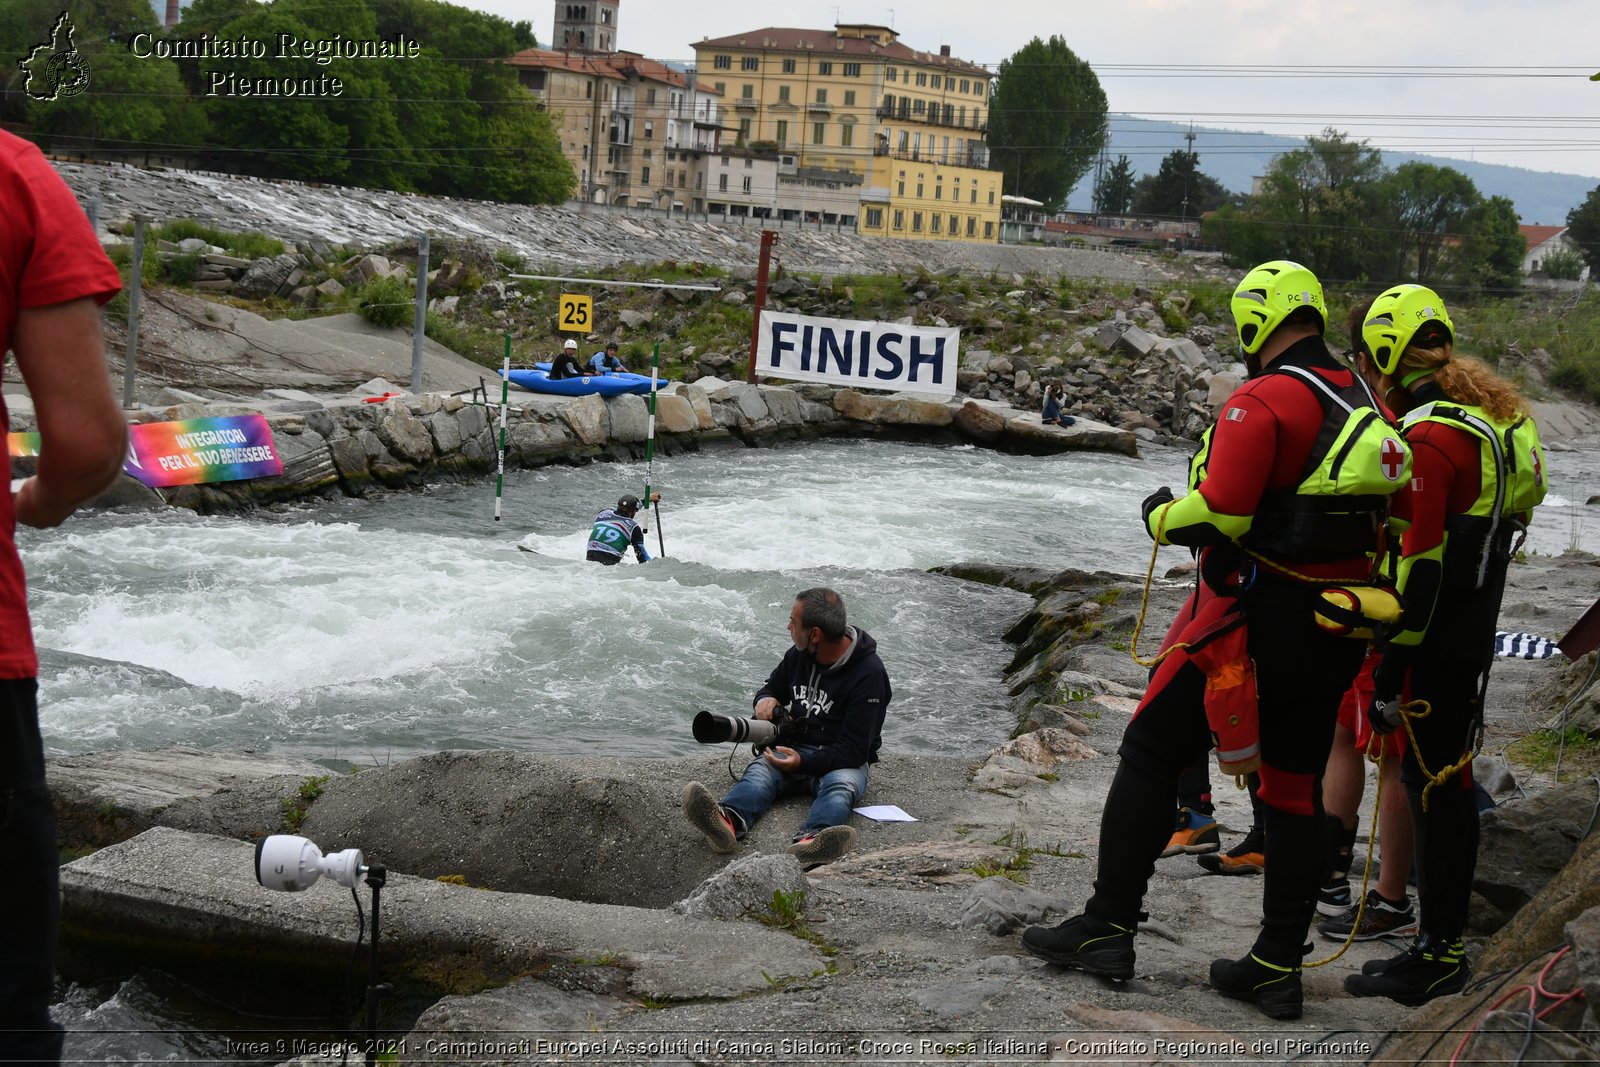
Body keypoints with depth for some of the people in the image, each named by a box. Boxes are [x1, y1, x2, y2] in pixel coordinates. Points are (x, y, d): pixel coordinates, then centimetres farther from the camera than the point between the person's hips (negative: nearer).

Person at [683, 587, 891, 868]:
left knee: (841, 784, -38)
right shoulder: (799, 655, 7)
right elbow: (772, 686, 26)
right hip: (794, 749, 4)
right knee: (759, 770, -28)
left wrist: (804, 762, -26)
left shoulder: (869, 672, -13)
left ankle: (809, 842, -72)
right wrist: (765, 700, 1)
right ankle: (728, 822, -63)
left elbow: (853, 750, -16)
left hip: (841, 761, -4)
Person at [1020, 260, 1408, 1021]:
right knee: (1294, 787, 12)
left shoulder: (1262, 402, -15)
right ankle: (1278, 966, 17)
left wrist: (1160, 515, -3)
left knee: (1150, 756, 5)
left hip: (1259, 617, -7)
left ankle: (1107, 928, 7)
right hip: (1337, 635, 7)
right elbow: (1382, 519, 14)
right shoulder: (1366, 404, 10)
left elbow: (1217, 518, -22)